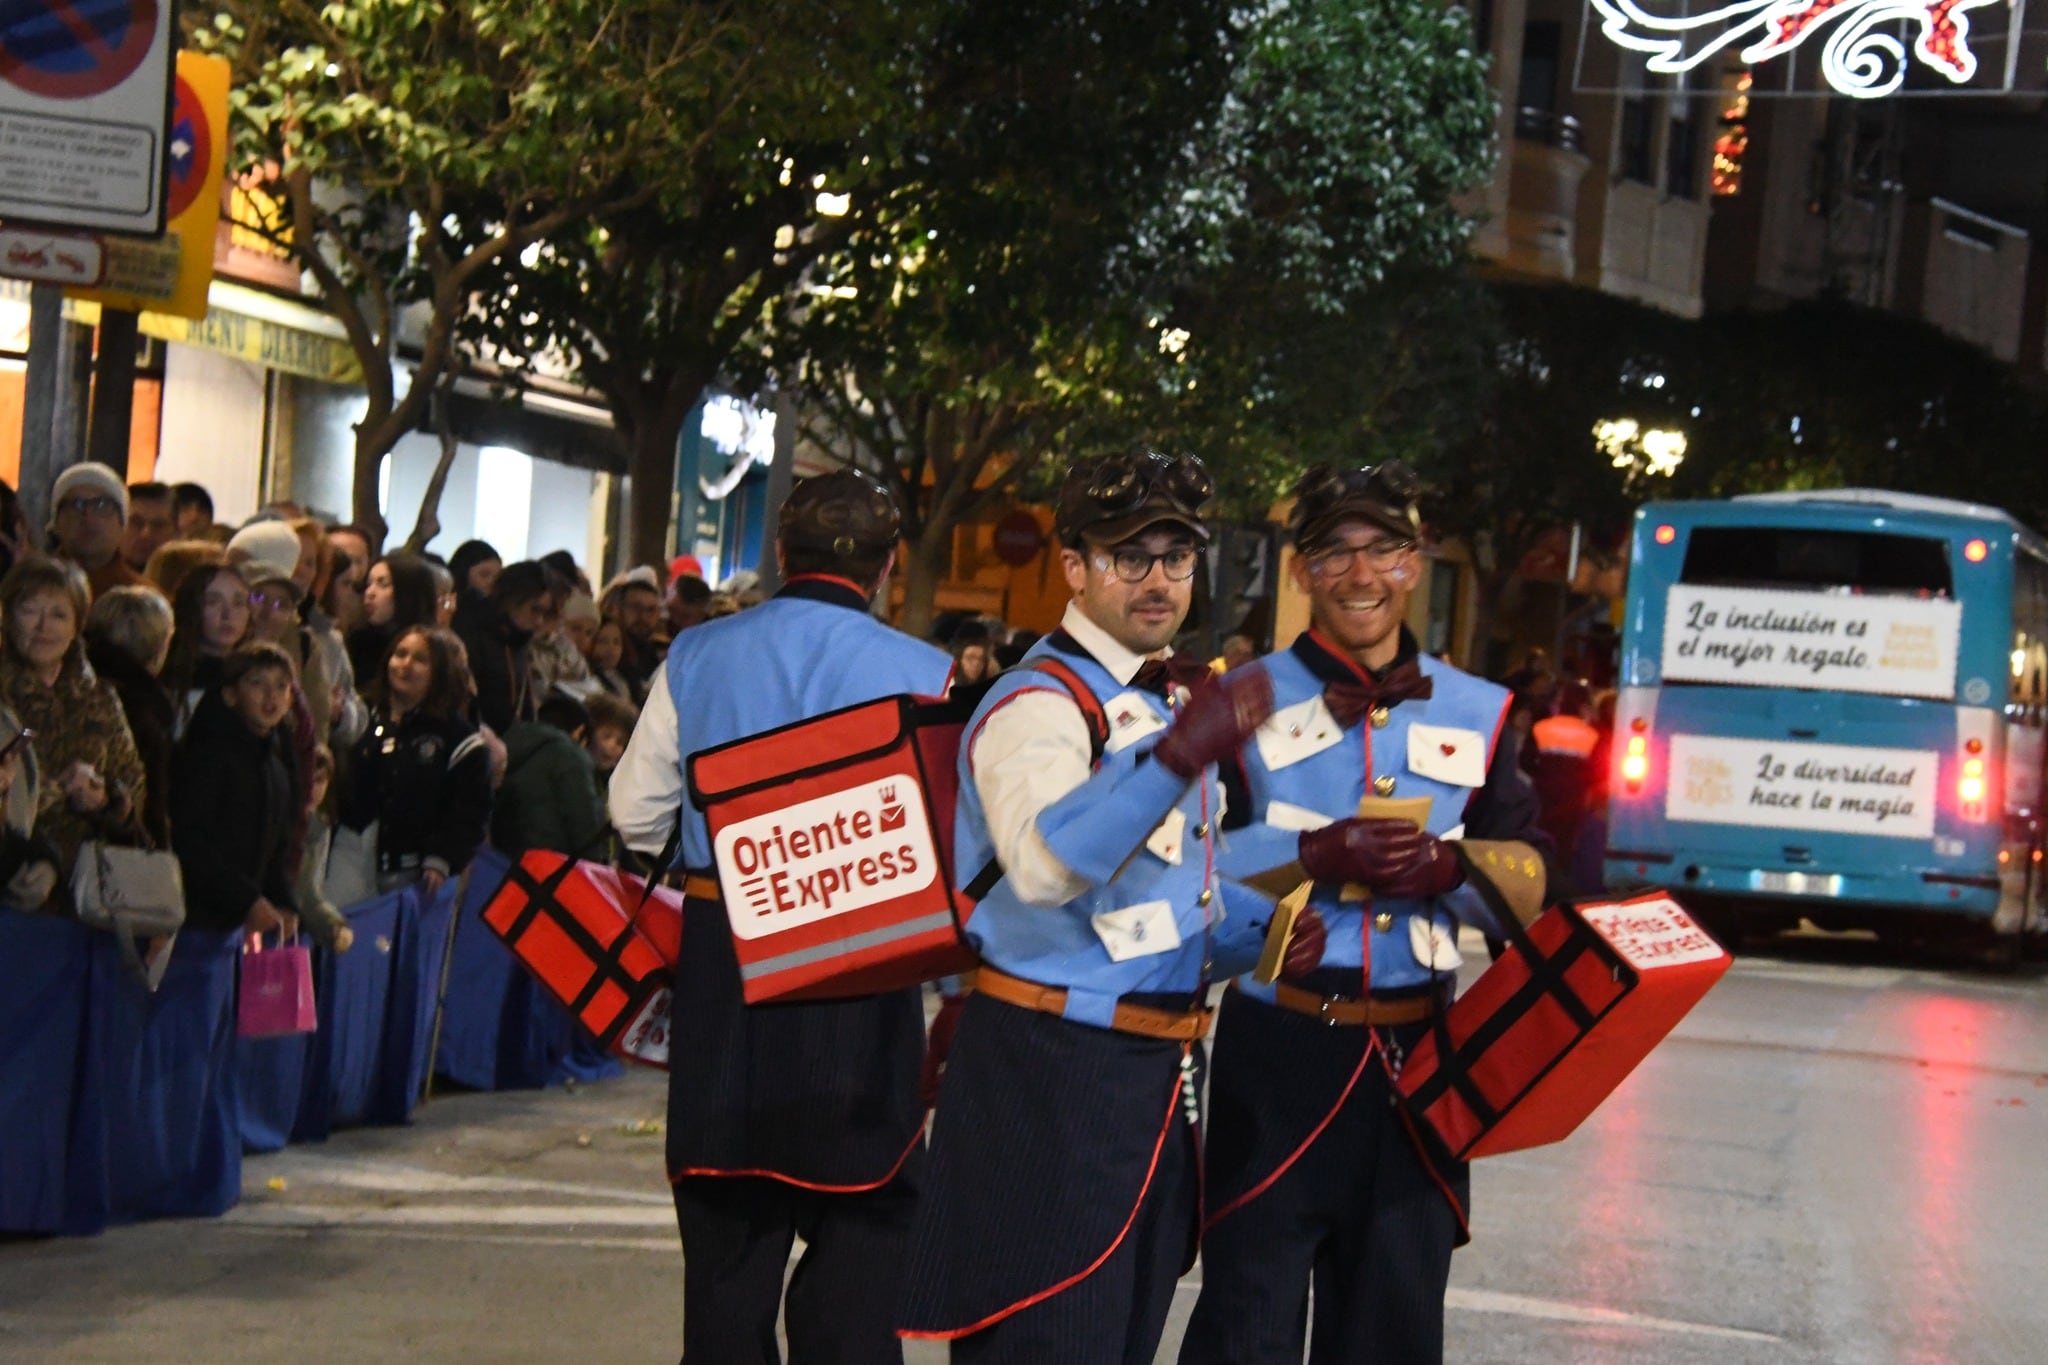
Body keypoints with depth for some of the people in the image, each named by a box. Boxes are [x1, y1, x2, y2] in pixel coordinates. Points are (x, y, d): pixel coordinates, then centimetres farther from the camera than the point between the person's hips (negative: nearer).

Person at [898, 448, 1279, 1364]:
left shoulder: (1178, 696, 14)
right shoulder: (1038, 702, -15)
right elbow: (1042, 865, -35)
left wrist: (1264, 940, 6)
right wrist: (1180, 756, -42)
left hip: (1158, 1070, 9)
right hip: (1052, 1071, -9)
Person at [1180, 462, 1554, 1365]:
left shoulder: (1475, 715, 10)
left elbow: (1528, 886, 8)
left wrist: (1449, 866, -13)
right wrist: (1313, 855, -19)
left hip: (1418, 1053, 3)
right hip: (1278, 1051, -3)